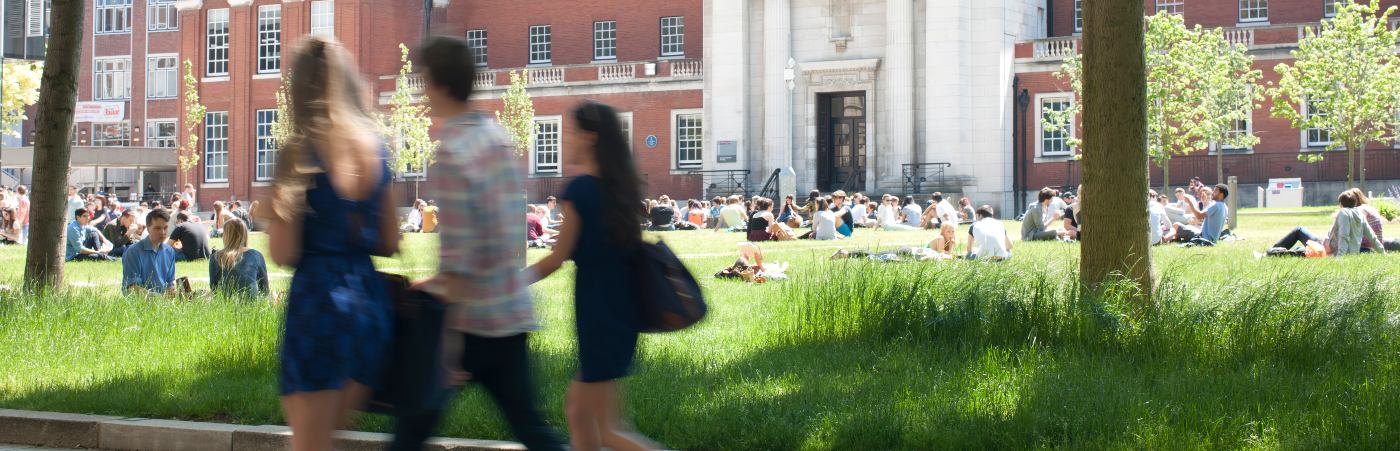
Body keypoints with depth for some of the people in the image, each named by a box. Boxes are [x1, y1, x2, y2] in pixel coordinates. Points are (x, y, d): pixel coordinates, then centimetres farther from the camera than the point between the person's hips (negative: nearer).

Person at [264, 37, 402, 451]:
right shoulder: (375, 150, 7)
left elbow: (283, 254, -11)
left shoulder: (299, 153, -9)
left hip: (317, 297, -6)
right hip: (370, 299, 6)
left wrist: (271, 214, 7)